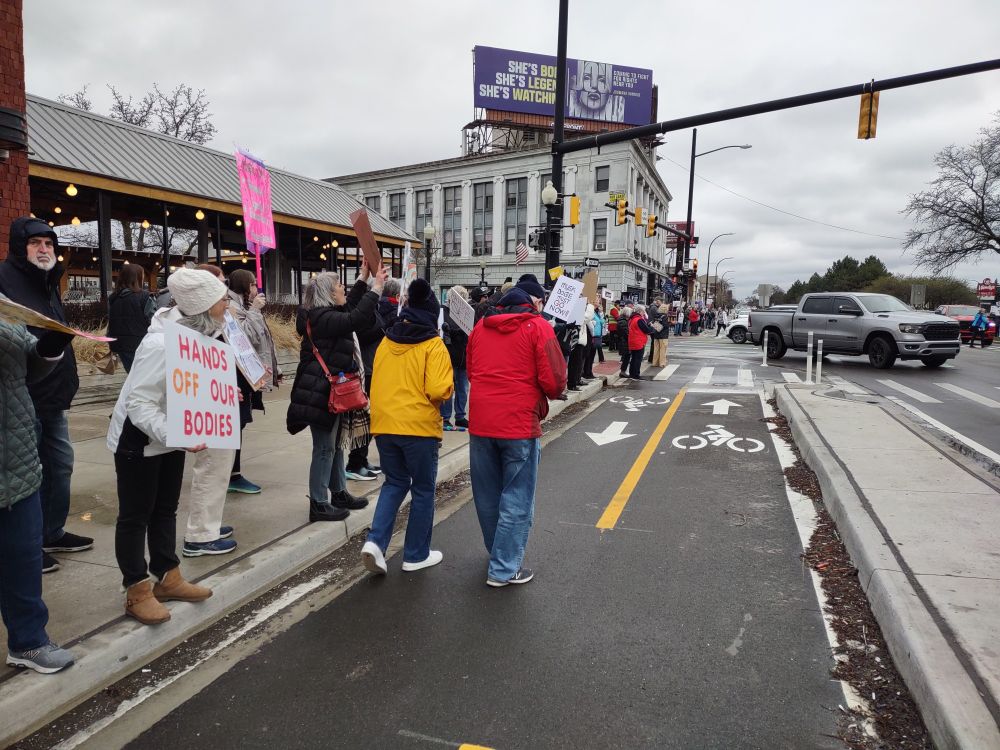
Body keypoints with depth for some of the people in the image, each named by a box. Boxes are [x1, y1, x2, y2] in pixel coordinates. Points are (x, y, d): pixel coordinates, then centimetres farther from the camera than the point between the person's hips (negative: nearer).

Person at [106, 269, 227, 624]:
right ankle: (138, 592, 19)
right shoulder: (162, 342, -31)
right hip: (139, 439, -8)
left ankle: (168, 578, 31)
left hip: (171, 435, 8)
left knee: (165, 510, 18)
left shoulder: (200, 334, -4)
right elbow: (139, 403, -31)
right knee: (135, 516, 5)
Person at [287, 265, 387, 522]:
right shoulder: (323, 318, -18)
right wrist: (377, 286, -22)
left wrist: (363, 278, 28)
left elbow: (350, 309, 28)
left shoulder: (325, 315, 13)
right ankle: (319, 504, 5)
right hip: (320, 394, -11)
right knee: (325, 448, -4)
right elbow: (357, 318, -30)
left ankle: (339, 493, 30)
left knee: (335, 444, 18)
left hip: (331, 391, 11)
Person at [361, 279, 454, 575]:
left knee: (395, 483, 21)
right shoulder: (433, 345, -10)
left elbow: (377, 383, 13)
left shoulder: (386, 342, 6)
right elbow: (439, 391, -18)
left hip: (384, 425, 5)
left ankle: (376, 541, 5)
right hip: (419, 427, -5)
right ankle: (416, 555, 22)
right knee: (423, 490, 12)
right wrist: (451, 381, 2)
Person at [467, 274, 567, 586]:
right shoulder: (538, 327, -6)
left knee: (487, 496, 18)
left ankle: (499, 552, 37)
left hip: (480, 422, 6)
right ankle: (504, 568, 12)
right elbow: (554, 381, -11)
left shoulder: (481, 326, 10)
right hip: (519, 423, -5)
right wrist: (549, 393, 10)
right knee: (516, 499, 7)